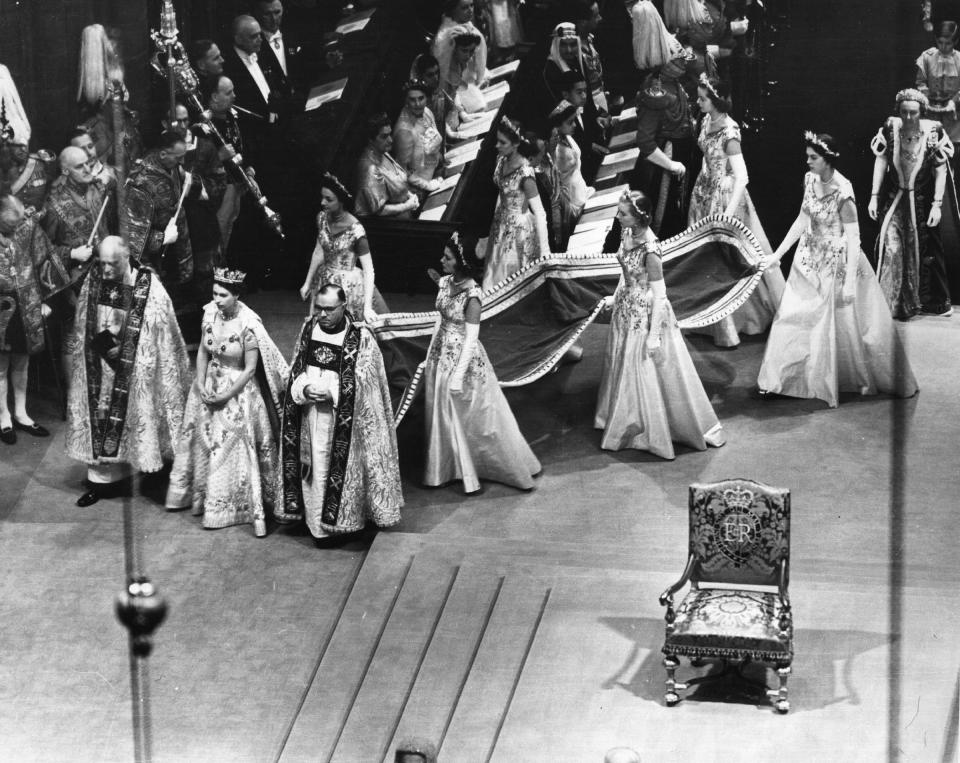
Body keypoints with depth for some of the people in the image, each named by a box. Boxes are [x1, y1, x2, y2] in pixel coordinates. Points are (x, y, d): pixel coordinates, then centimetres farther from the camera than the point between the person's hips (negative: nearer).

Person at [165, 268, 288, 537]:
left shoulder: (248, 325, -23)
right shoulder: (210, 313, -6)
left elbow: (250, 369, -17)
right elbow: (203, 351, 5)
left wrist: (226, 396, -15)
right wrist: (201, 385, -5)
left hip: (238, 390, -6)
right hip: (210, 386, 6)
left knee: (237, 449, -3)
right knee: (205, 442, 14)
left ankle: (255, 512, 4)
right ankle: (203, 498, 31)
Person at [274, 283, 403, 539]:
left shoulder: (360, 337, -12)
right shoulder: (308, 328, 2)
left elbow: (363, 383, -11)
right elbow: (296, 369, 8)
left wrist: (331, 394, -21)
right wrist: (304, 389, -13)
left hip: (343, 419, -4)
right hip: (309, 414, 5)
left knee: (338, 467, -1)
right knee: (314, 465, 10)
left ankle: (340, 519, 12)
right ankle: (315, 518, 22)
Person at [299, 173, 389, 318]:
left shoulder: (355, 230, -23)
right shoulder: (322, 218, -5)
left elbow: (368, 270, -22)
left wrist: (367, 307, -27)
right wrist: (307, 283, 12)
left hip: (348, 286, -6)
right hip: (324, 282, 6)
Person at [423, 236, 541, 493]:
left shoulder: (471, 295, -23)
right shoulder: (445, 283, 0)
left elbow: (471, 337, -20)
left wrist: (458, 374, -20)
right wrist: (430, 356, 15)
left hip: (463, 358, -7)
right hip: (441, 354, 7)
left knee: (475, 416, 5)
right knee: (442, 415, 17)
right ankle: (445, 469, 33)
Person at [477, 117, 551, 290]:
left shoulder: (525, 174, -30)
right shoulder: (502, 159, -8)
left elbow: (539, 213, -26)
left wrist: (544, 251, -25)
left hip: (519, 227, -7)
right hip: (502, 223, 7)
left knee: (513, 274, 10)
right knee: (497, 268, 21)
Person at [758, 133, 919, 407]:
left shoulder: (843, 192, -23)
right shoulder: (810, 181, -2)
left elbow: (853, 238, -21)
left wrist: (850, 282, -22)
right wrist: (778, 253, 5)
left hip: (838, 262, -7)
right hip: (811, 259, 7)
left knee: (842, 320, 5)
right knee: (795, 317, 9)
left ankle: (867, 378, 24)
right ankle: (782, 377, 21)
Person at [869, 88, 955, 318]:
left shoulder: (933, 131, -13)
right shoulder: (890, 129, -9)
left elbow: (941, 170, -10)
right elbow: (881, 161, -3)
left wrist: (937, 204, -13)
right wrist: (874, 196, -6)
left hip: (922, 201, 0)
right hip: (893, 199, 0)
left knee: (924, 250, 9)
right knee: (891, 248, -10)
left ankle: (933, 302, 25)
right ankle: (890, 302, -4)